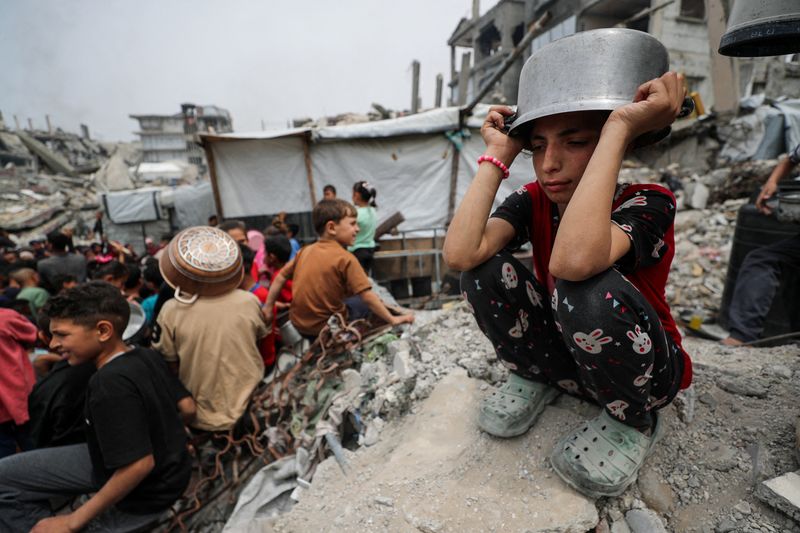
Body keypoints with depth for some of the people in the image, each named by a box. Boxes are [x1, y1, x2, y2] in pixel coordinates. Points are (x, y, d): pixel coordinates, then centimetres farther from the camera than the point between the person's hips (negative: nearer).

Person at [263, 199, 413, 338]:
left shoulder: (305, 251, 1)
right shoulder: (345, 258, -18)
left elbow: (280, 277, 7)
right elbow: (367, 297, -20)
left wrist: (268, 308, 17)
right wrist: (392, 320, -12)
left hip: (298, 325, 6)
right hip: (325, 328, -6)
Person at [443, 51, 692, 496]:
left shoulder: (648, 204, -22)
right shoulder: (533, 201, -11)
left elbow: (573, 262, -48)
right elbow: (459, 254, -32)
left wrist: (620, 126, -40)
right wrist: (498, 155, -24)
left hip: (644, 367, -2)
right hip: (566, 355, 3)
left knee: (587, 290, -38)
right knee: (485, 271, -23)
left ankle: (634, 417, -4)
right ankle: (536, 378, 4)